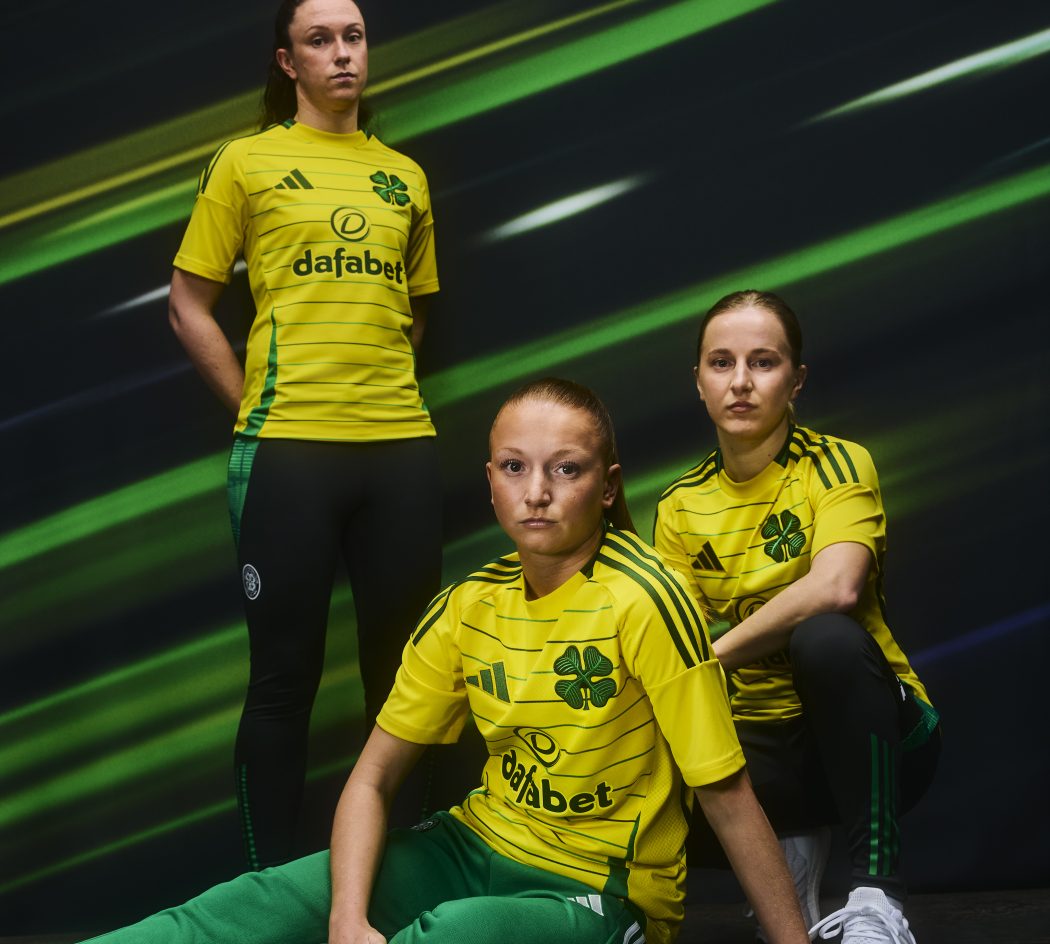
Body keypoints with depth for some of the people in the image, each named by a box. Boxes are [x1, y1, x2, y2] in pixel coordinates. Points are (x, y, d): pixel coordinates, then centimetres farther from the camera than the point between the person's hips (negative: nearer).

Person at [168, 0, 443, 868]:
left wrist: (383, 390, 10)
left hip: (402, 445, 4)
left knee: (401, 666, 8)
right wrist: (257, 407, -3)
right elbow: (189, 304, 3)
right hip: (288, 448, -3)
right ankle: (271, 878, 12)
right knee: (287, 672, 1)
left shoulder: (405, 175, 12)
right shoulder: (247, 162, 3)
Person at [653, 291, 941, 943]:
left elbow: (836, 587, -28)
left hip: (873, 734, -3)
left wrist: (714, 653, -25)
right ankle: (790, 846, 4)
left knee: (826, 636, -36)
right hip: (758, 746, 4)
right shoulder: (681, 505, 6)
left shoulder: (836, 465, -8)